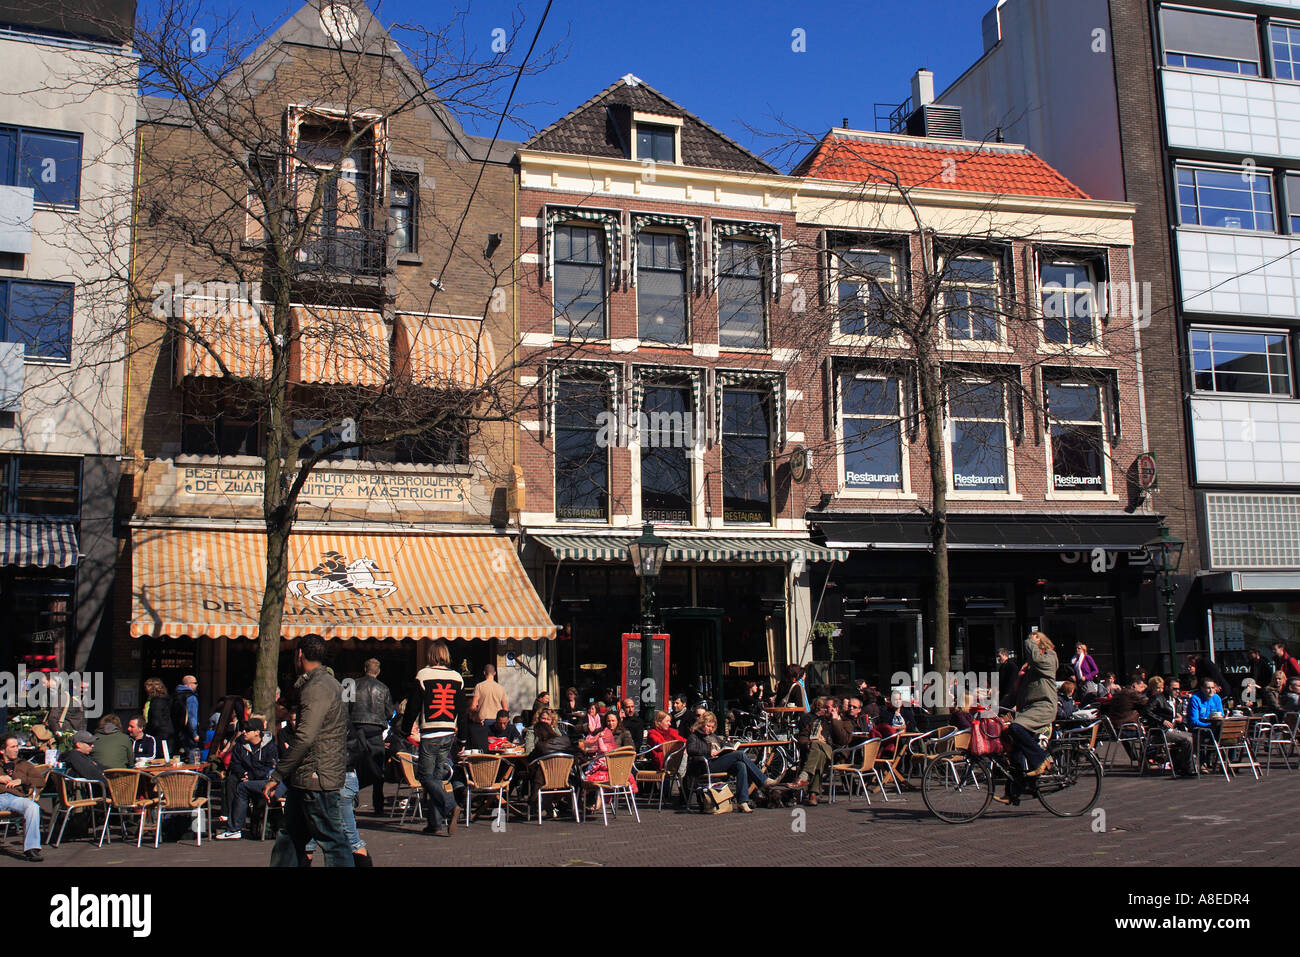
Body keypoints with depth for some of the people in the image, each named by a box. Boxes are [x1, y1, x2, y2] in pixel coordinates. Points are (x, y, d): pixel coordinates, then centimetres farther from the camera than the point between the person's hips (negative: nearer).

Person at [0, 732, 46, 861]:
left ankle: (30, 848, -41)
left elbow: (41, 781, 17)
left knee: (33, 807, -37)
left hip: (16, 797, 0)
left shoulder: (25, 765, 31)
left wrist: (21, 780, 2)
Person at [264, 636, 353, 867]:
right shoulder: (328, 682, 15)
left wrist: (277, 776, -20)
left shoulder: (317, 687, -16)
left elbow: (305, 738, -23)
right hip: (306, 779, 10)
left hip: (317, 778, -10)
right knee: (289, 839, 13)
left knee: (331, 841, -5)